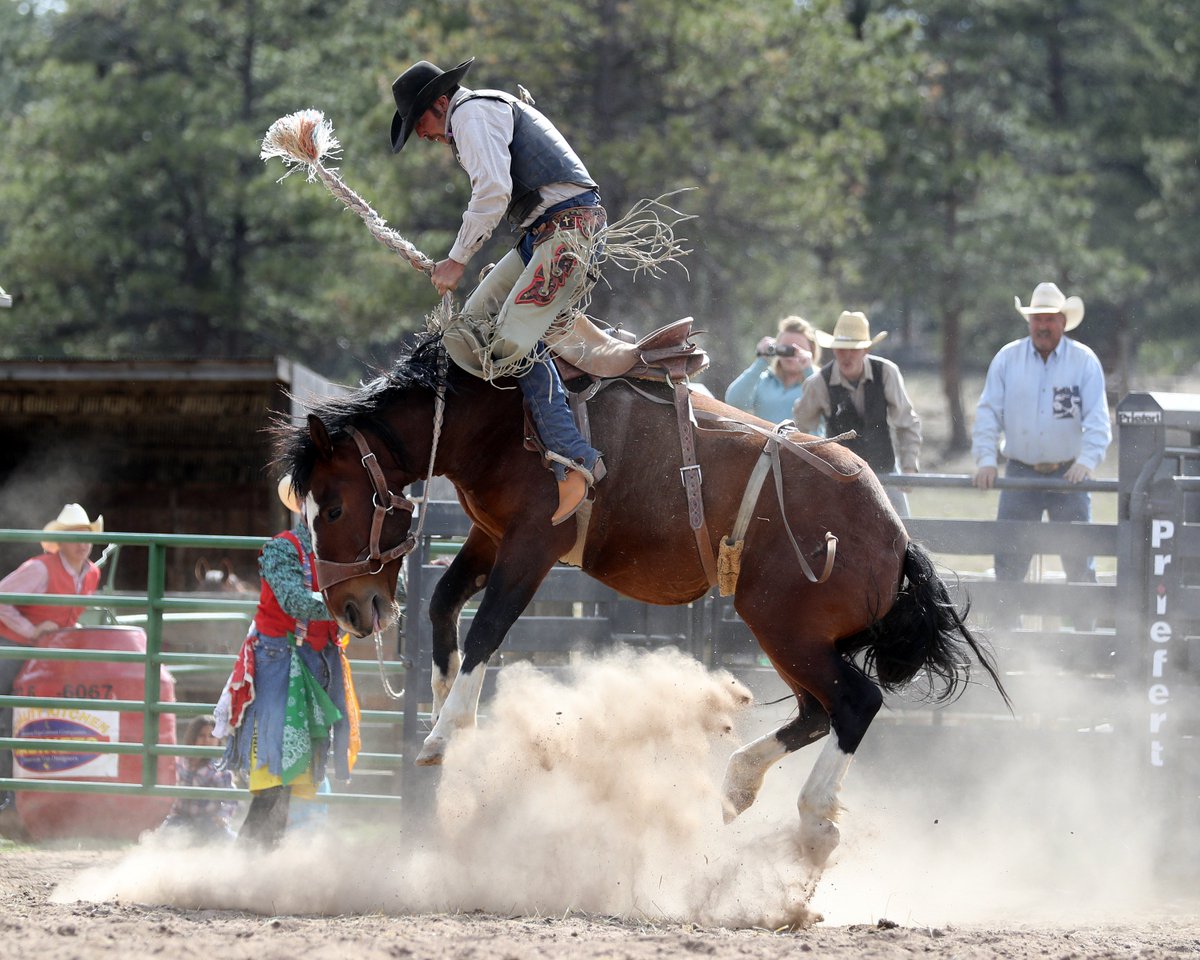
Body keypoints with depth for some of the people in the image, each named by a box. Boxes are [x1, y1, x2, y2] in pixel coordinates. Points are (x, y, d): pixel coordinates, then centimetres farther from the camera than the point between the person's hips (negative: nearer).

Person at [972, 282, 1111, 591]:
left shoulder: (1084, 361, -1)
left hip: (1068, 474, -1)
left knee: (1079, 561, -1)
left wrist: (1086, 461, -21)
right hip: (1020, 472, 1)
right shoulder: (1007, 358, 4)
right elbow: (988, 412, 3)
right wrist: (986, 459, -10)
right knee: (1008, 562, 1)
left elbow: (1098, 420, -5)